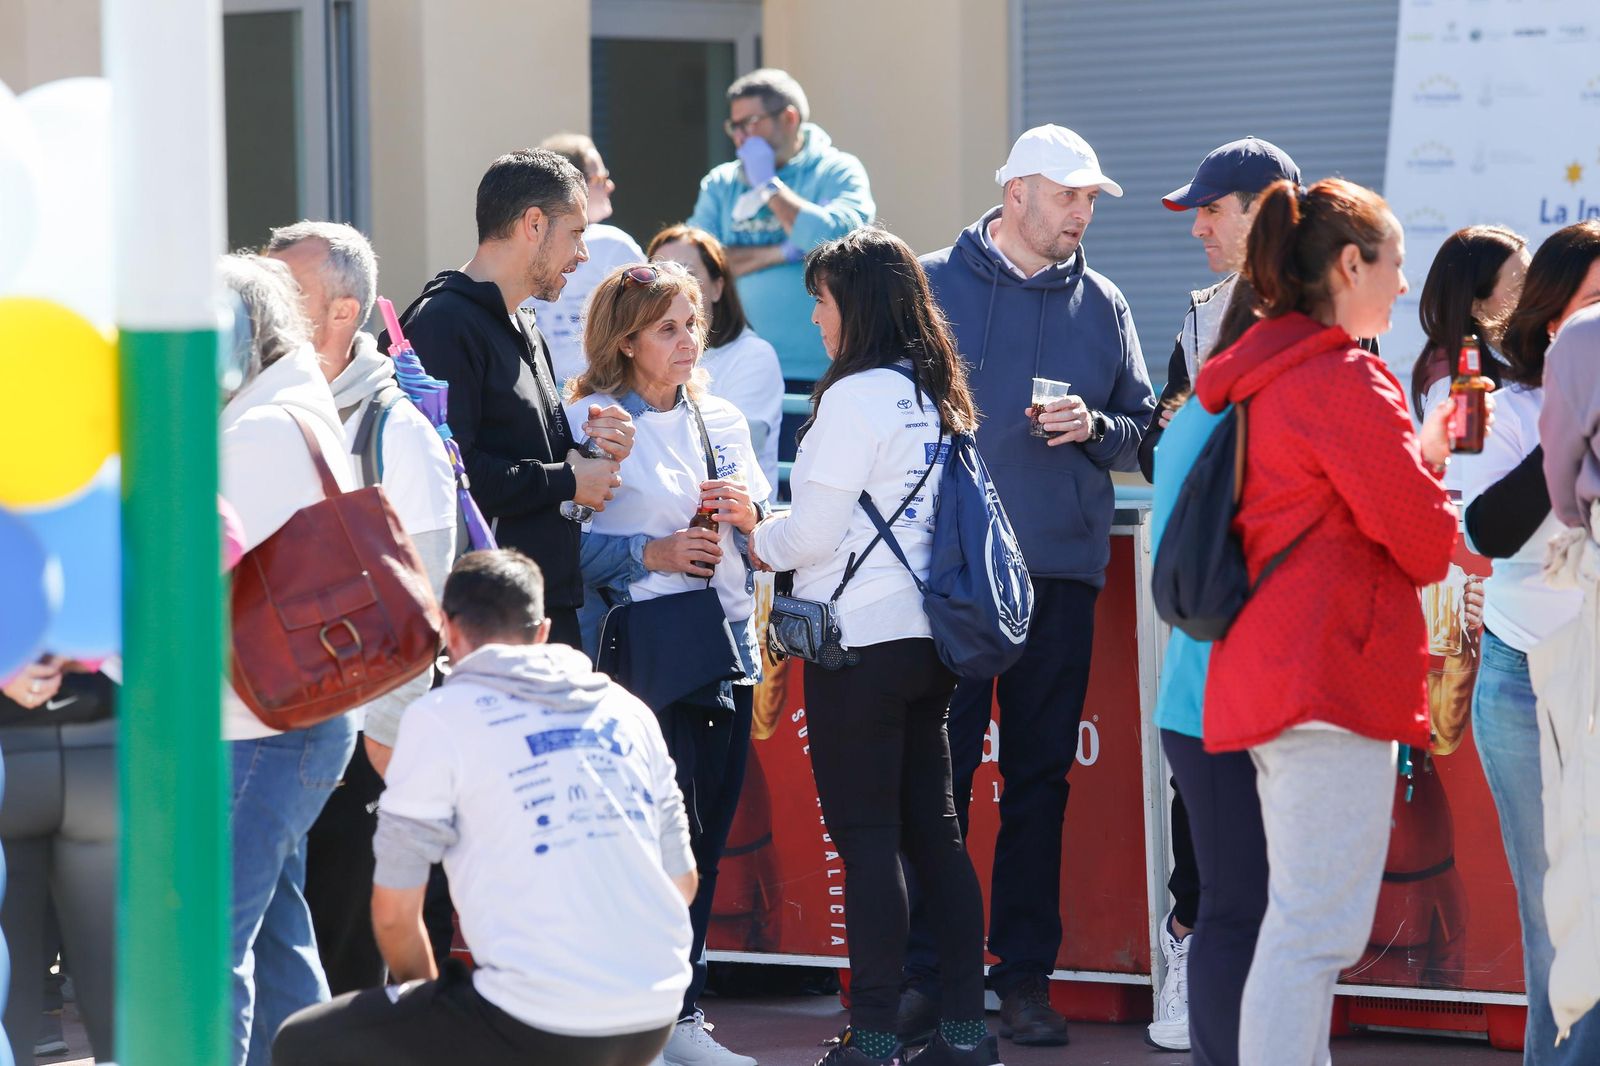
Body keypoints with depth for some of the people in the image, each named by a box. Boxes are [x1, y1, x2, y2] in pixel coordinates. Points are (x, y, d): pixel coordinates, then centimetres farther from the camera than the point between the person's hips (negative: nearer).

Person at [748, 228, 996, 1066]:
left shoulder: (856, 397, -15)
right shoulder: (936, 396, 11)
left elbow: (814, 532, -14)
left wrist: (758, 540, 6)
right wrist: (774, 527, 19)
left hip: (860, 640, -8)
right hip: (926, 640, 8)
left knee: (866, 838, -4)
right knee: (933, 829, 11)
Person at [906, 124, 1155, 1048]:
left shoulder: (1102, 305, 10)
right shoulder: (935, 286, 3)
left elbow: (1143, 432, 13)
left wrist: (1095, 428, -7)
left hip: (1063, 570, 3)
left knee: (1041, 779, 6)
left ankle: (1027, 976, 11)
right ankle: (925, 972, 2)